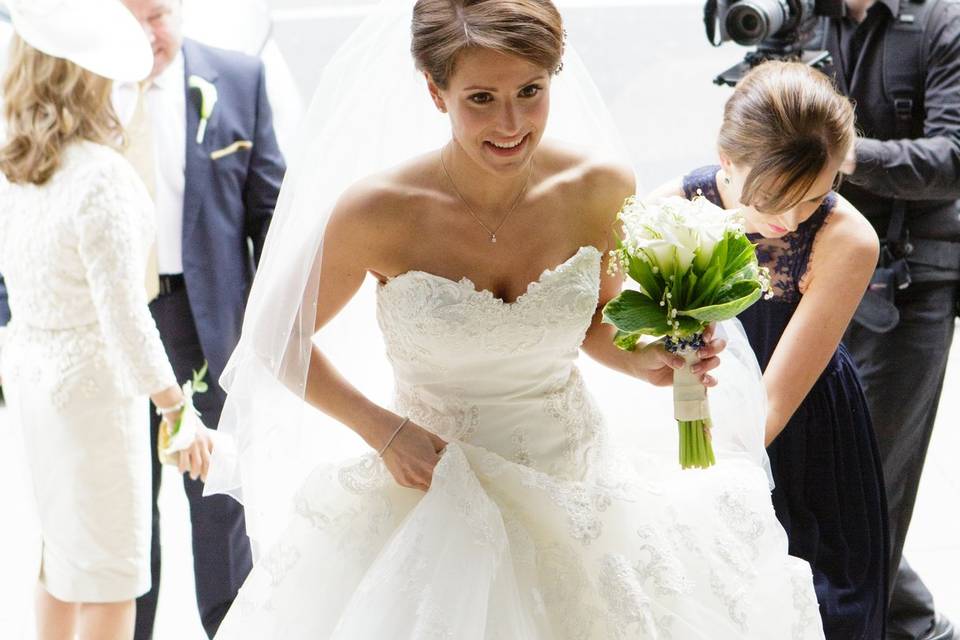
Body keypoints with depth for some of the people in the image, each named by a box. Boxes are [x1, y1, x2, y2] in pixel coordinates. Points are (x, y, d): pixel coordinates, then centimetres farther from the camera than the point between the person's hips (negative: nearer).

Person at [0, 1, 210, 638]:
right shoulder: (102, 177, -23)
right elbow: (123, 315, -23)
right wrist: (178, 412, -17)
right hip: (92, 382, -8)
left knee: (62, 548, 23)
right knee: (109, 570, 4)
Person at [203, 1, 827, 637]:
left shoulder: (601, 189, -11)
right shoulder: (380, 209, -20)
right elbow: (276, 342, -5)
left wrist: (647, 360, -12)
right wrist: (381, 428, -16)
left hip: (578, 491, 3)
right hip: (434, 505, -3)